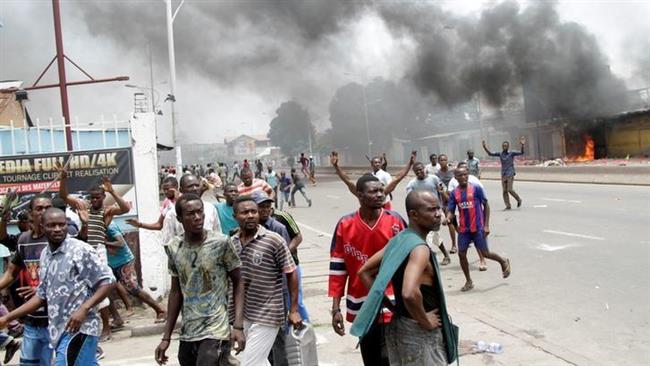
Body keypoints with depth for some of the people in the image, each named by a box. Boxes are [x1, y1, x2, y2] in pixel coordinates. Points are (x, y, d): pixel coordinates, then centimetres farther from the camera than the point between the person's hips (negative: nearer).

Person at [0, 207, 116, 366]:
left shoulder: (81, 250, -12)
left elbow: (108, 281, -13)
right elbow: (42, 295, 18)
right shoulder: (45, 255, 12)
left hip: (78, 328, -7)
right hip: (59, 329, 7)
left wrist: (84, 309, -23)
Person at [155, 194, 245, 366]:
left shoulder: (222, 243, -11)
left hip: (215, 333, -4)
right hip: (187, 334, 5)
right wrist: (166, 337, 10)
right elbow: (176, 292, 10)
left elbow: (238, 283, -3)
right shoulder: (173, 247, 1)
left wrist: (238, 326, -12)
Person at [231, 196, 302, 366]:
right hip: (243, 315, 6)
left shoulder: (274, 240, -14)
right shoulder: (232, 242, 2)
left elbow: (291, 274, -8)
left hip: (267, 316, -6)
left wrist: (293, 310, -9)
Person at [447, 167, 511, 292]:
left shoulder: (476, 188, -7)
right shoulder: (454, 193, 1)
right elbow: (450, 210, 2)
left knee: (485, 253, 2)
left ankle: (503, 261, 34)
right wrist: (448, 218, -23)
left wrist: (486, 225, -7)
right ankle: (469, 282, 17)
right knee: (461, 254, 1)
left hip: (478, 228, -3)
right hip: (463, 229, 3)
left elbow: (486, 205, -2)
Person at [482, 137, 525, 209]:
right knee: (504, 191, 1)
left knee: (510, 189, -11)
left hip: (510, 174, -4)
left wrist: (522, 145, -29)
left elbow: (521, 152, -13)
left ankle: (518, 199, 12)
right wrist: (485, 147, -3)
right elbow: (490, 153, 9)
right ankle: (508, 205, 6)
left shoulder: (512, 153, -4)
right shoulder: (500, 154, 7)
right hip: (503, 175, 4)